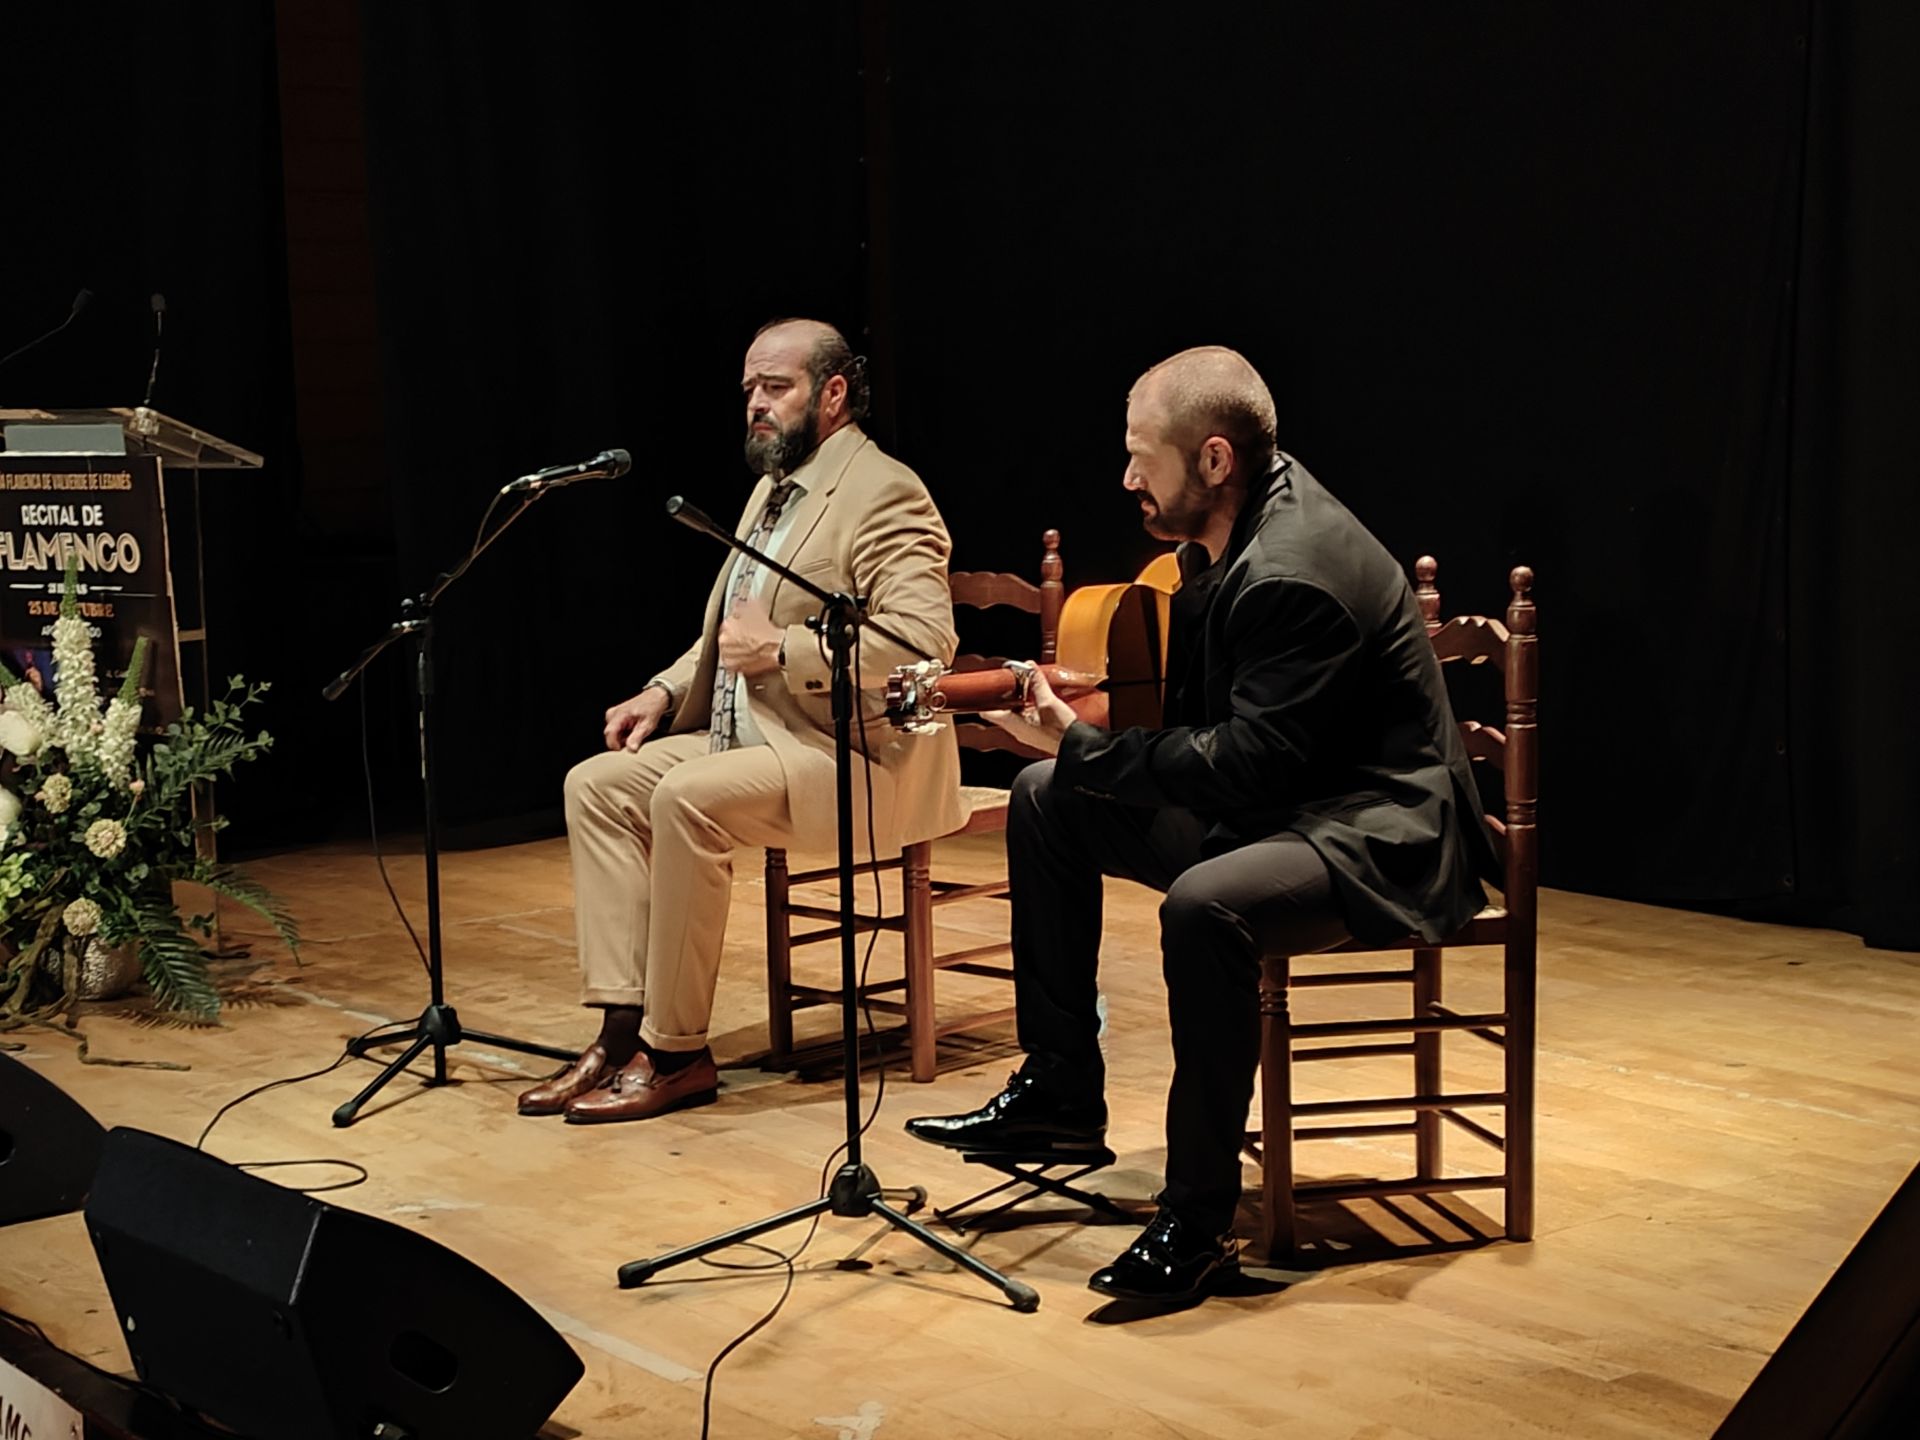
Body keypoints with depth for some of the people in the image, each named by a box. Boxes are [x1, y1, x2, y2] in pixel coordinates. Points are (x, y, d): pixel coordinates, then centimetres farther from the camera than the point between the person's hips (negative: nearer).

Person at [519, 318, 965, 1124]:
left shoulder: (884, 494, -12)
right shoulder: (770, 489, 18)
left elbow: (924, 639, -25)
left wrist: (783, 649, -23)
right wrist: (666, 691, 9)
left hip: (851, 756, -10)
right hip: (747, 737, 10)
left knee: (686, 799, -30)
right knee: (597, 783, -5)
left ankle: (677, 1054, -18)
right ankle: (622, 1029, -9)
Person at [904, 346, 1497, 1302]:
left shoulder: (1296, 578, -27)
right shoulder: (1229, 531, 4)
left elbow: (1246, 765, -28)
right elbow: (1197, 719, 14)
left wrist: (1082, 747, -21)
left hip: (1378, 837, -11)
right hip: (1272, 798, 11)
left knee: (1202, 906, -39)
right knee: (1044, 800, 10)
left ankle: (1200, 1218, -24)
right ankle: (1060, 1092, 15)